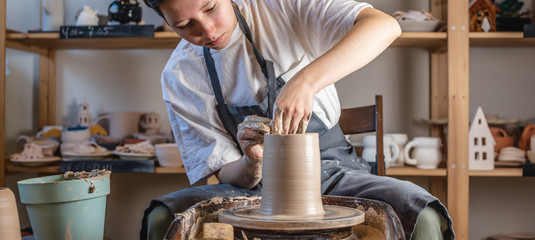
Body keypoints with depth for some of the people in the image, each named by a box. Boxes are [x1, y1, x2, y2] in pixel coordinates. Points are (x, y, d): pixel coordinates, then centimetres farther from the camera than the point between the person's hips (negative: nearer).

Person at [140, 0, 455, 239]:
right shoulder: (178, 77, -3)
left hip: (332, 171, -1)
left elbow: (385, 26, -24)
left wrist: (305, 82, -37)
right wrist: (251, 165, -24)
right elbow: (228, 175, 1)